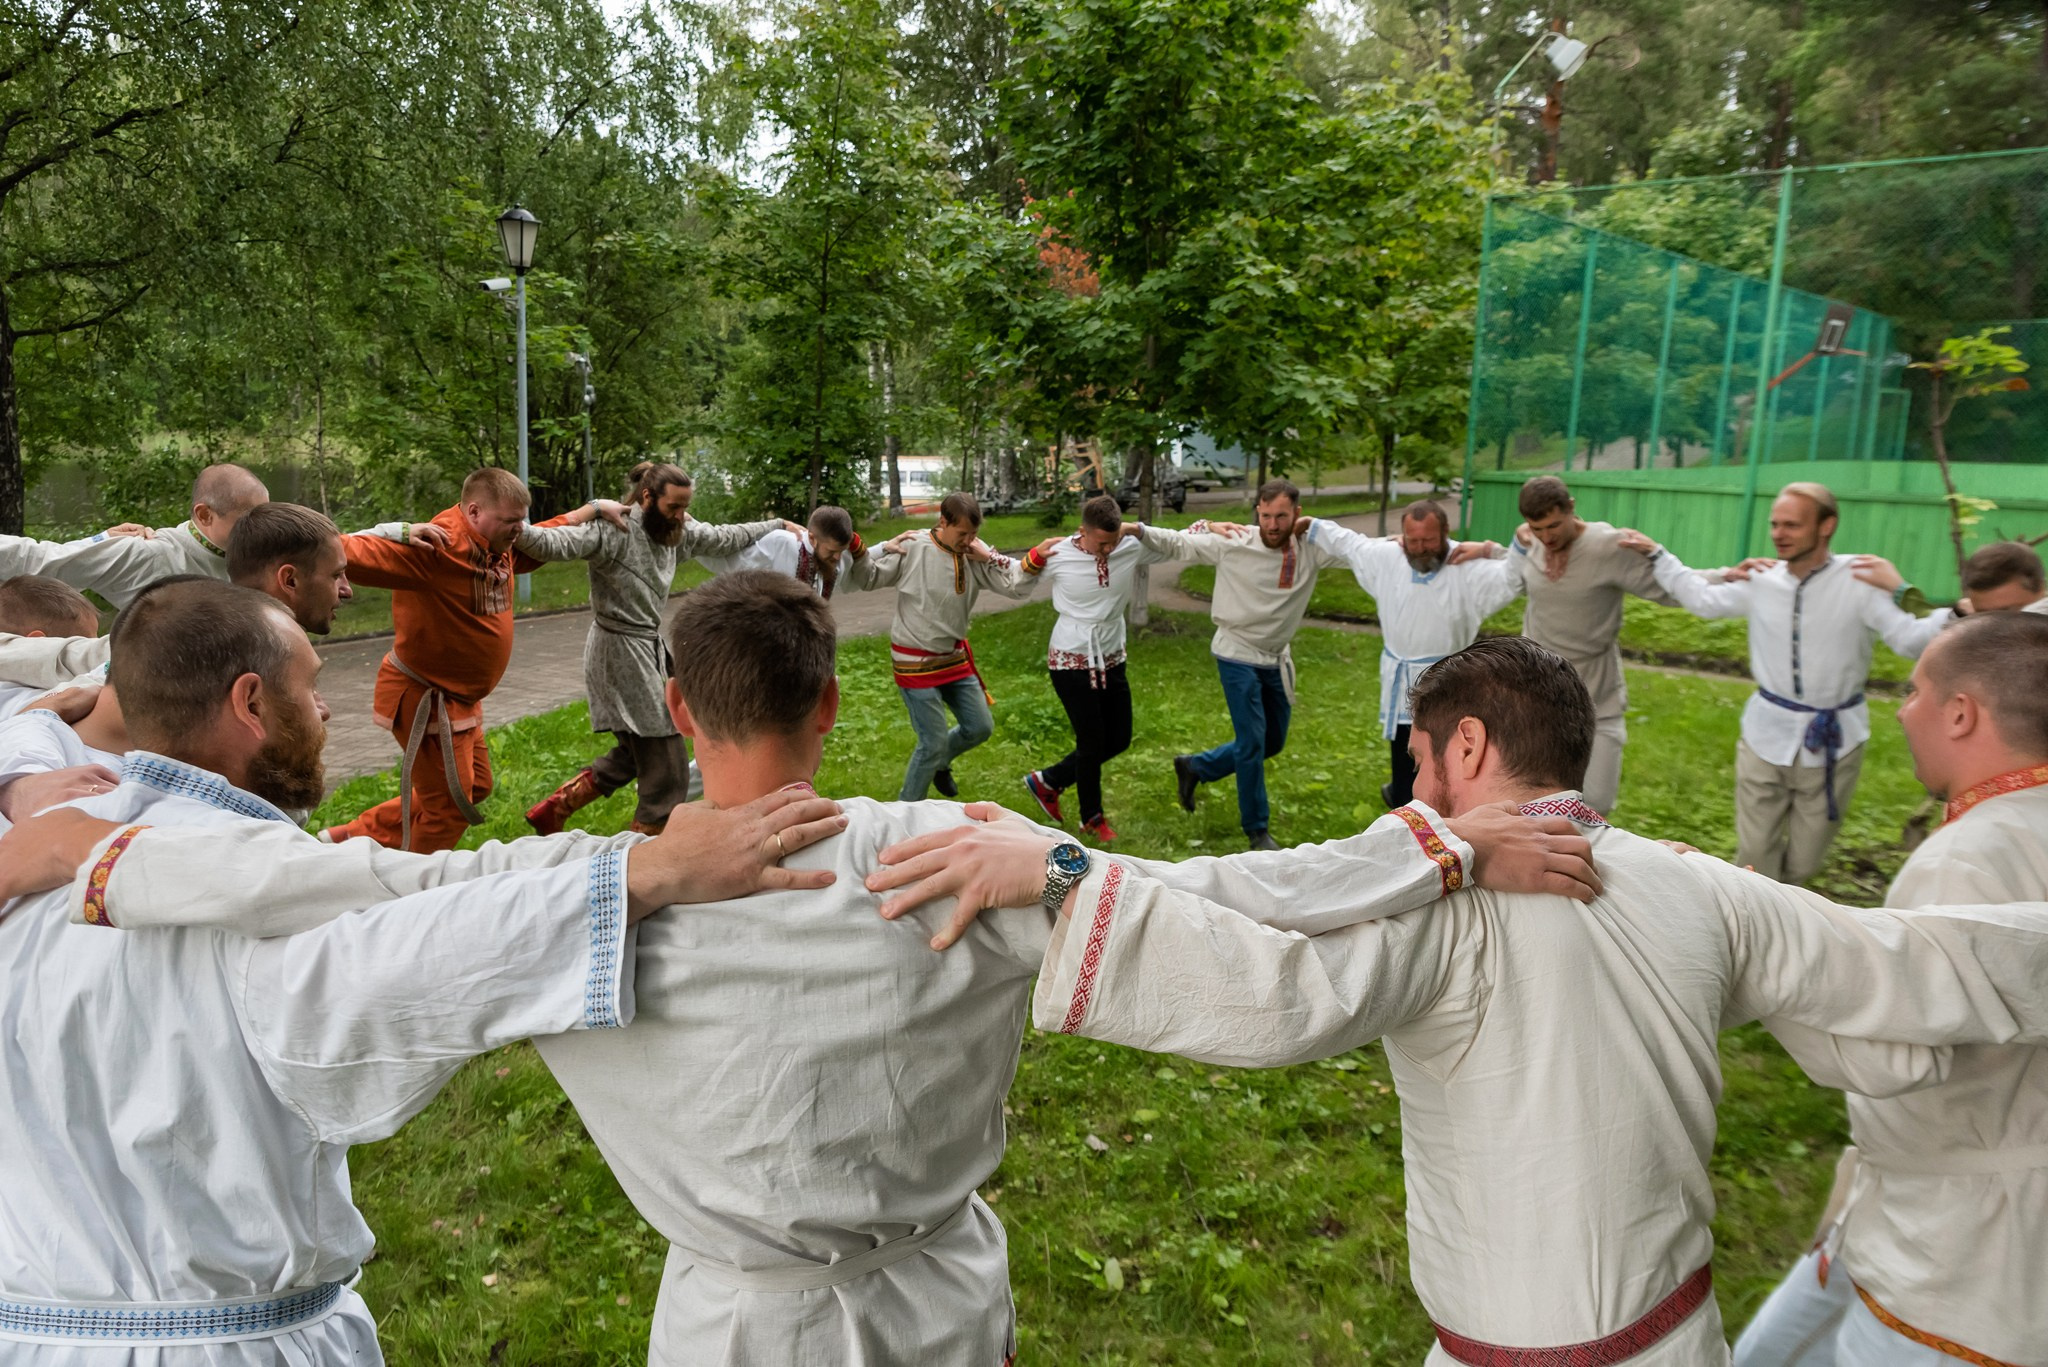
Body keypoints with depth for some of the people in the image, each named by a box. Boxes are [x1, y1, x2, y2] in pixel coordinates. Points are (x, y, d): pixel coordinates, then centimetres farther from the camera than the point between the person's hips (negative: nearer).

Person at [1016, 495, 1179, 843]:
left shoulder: (1132, 548, -8)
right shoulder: (1057, 555, -15)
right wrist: (1034, 556, -18)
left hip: (1111, 660, 5)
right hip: (1071, 661, -5)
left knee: (1119, 740, 13)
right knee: (1092, 742, 2)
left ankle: (1047, 781, 31)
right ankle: (1092, 817, 27)